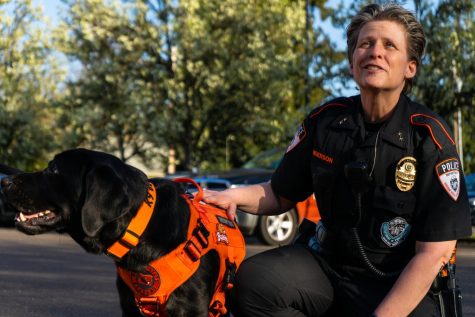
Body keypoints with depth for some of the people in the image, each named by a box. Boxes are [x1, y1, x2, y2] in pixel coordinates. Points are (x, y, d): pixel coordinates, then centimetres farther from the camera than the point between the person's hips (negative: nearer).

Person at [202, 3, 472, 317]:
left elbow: (433, 253, -13)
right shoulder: (325, 121, 1)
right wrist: (236, 196, -10)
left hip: (400, 285, -3)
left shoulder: (429, 137, -11)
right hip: (328, 263, 4)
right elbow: (281, 194, 12)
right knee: (252, 280, -25)